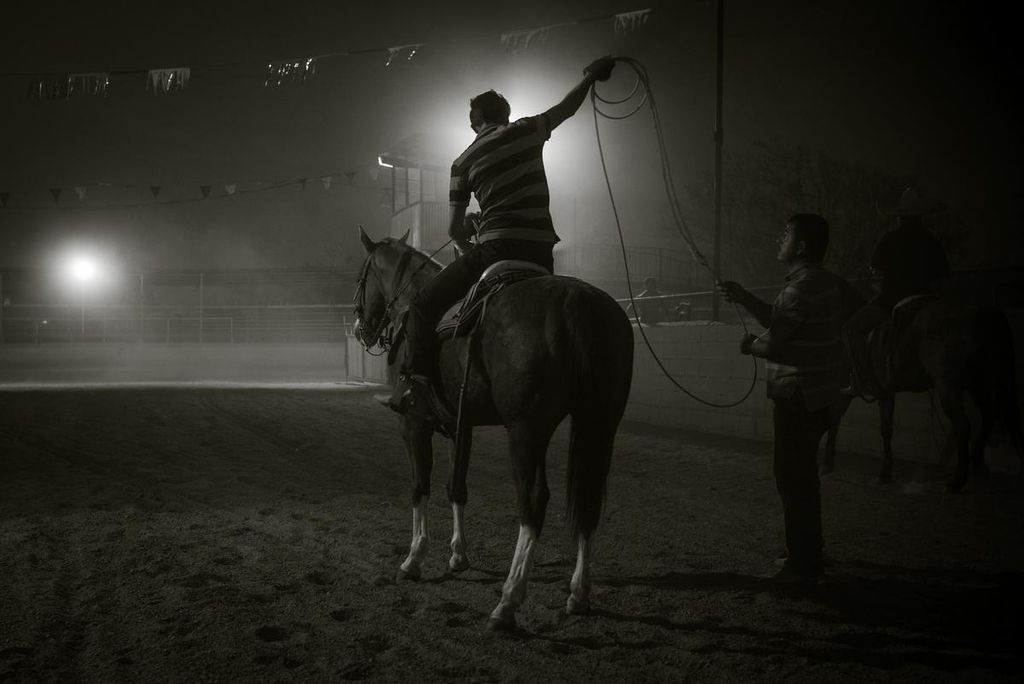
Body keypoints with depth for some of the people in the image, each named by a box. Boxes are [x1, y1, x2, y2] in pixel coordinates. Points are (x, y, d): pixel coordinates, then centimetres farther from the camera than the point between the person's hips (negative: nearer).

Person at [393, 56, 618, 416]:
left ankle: (417, 380, -14)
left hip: (494, 248, -3)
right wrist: (590, 76, 45)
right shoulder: (527, 130, 10)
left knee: (424, 306, 4)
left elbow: (454, 228, 9)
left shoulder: (463, 162, 9)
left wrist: (467, 249, 29)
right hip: (541, 252, 3)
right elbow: (567, 107, 28)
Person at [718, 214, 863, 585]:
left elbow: (773, 344, -21)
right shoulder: (825, 281, 11)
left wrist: (750, 345, -1)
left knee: (793, 476, -4)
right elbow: (779, 320, 19)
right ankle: (808, 551, 32)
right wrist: (743, 298, 15)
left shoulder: (802, 288, -20)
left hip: (799, 396, -10)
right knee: (802, 474, 20)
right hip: (815, 391, 10)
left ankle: (803, 562, 2)